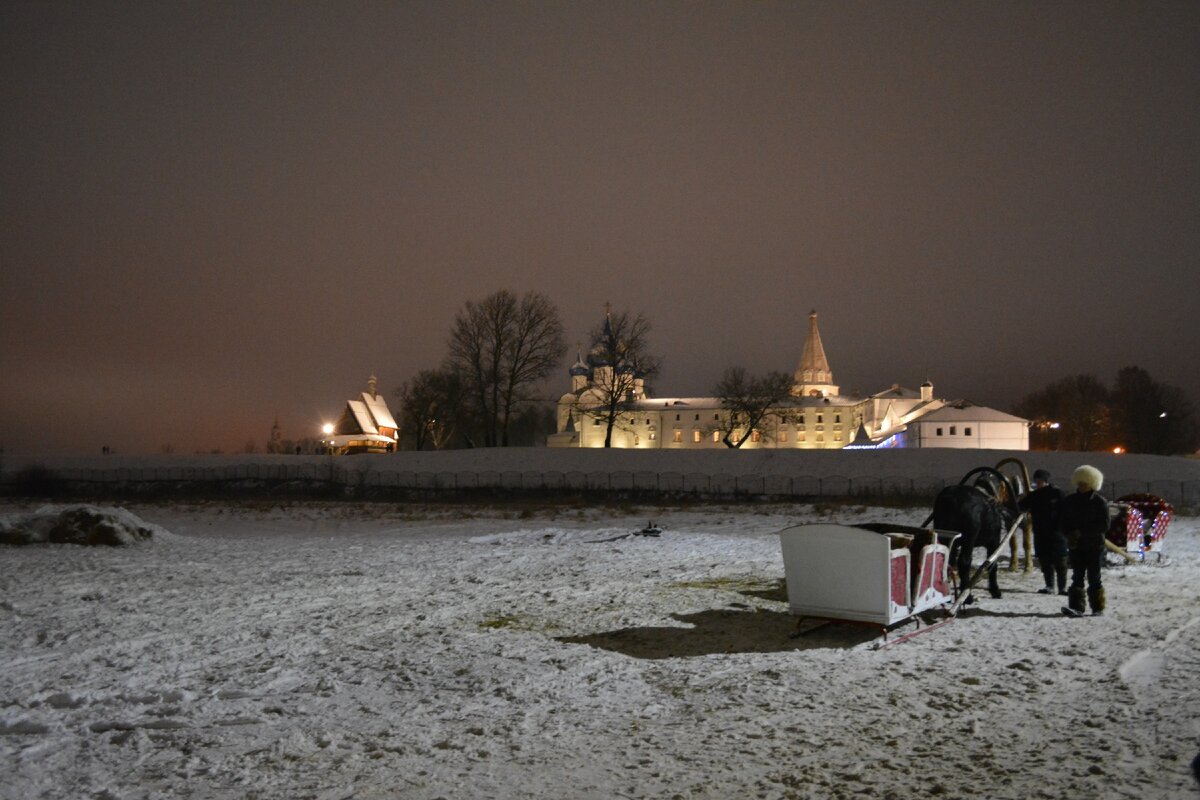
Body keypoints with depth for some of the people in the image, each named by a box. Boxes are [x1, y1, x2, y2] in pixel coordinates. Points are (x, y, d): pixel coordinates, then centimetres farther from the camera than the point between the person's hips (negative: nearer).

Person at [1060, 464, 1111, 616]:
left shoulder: (1099, 501, -4)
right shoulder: (1070, 500, 8)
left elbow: (1104, 526, -10)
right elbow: (1064, 523, 13)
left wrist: (1081, 532, -16)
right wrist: (1070, 535, -8)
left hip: (1095, 546, -3)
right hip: (1076, 546, 3)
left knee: (1093, 578, 1)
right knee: (1077, 577, -1)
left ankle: (1098, 607, 13)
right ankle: (1076, 607, -4)